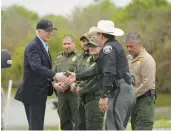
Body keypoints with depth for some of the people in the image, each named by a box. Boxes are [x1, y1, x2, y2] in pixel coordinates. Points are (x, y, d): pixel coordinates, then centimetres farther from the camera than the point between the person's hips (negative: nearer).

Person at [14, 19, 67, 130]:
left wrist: (54, 81, 5)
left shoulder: (43, 46, 16)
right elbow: (36, 67, -30)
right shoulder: (33, 47, -16)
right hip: (33, 93, -10)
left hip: (40, 92, 10)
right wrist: (55, 75, -41)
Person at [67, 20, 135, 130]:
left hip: (119, 92, -10)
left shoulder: (108, 48, -10)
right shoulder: (116, 46, 22)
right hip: (127, 91, 10)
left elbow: (109, 73, -22)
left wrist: (104, 96, -25)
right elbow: (98, 70, 27)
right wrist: (77, 77, 29)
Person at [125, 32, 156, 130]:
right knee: (135, 127, 8)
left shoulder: (147, 59, -12)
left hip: (145, 99, -9)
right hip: (134, 99, 9)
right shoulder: (129, 58, 16)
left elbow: (147, 84, -19)